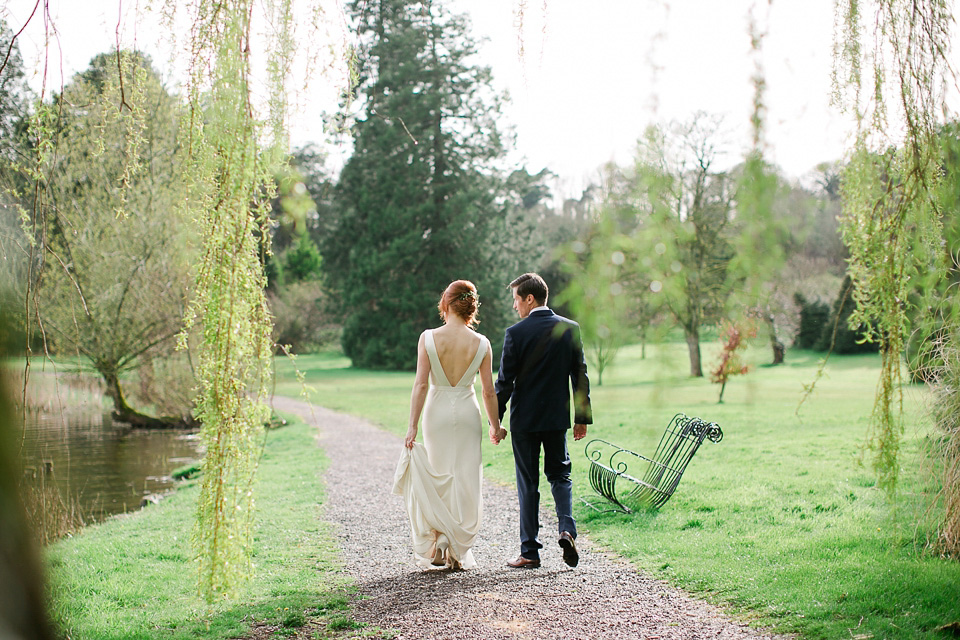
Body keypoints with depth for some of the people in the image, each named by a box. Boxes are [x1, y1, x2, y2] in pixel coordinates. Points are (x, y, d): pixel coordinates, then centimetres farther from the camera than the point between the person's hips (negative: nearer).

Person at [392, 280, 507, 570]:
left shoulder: (428, 338, -8)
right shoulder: (481, 343, -5)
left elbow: (421, 385, -11)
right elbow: (489, 391, -2)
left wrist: (412, 426, -8)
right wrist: (495, 426, 11)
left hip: (437, 412, 0)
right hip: (468, 413, 0)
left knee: (438, 478, 15)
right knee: (465, 480, 7)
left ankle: (438, 545, 9)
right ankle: (458, 552, 8)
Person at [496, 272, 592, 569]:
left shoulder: (516, 333, -10)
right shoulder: (570, 329, 1)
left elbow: (505, 381, -8)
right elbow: (580, 376, 4)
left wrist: (495, 420, 1)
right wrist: (582, 417, 10)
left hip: (524, 419, -3)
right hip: (558, 417, 3)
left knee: (528, 483, 5)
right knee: (560, 474, 16)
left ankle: (530, 552, 8)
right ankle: (567, 529, -7)